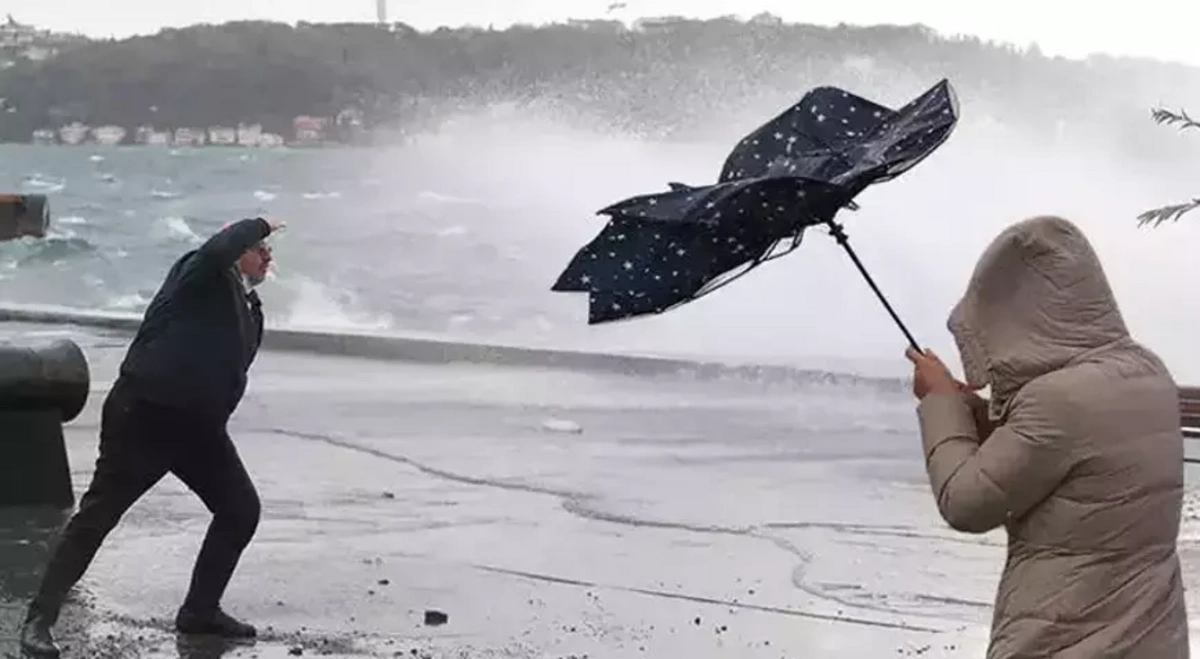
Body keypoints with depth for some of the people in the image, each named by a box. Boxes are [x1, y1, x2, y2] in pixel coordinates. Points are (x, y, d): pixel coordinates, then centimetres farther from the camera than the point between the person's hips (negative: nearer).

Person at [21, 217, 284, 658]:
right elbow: (219, 249, -31)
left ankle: (200, 610, 22)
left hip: (198, 424, 8)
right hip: (144, 414, -8)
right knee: (98, 514, -4)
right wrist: (258, 226, -16)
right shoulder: (200, 276, -8)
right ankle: (39, 618, 3)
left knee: (241, 510, 8)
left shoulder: (250, 309, 13)